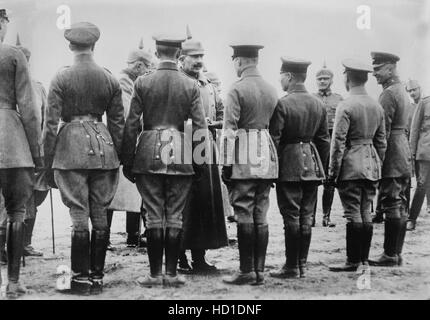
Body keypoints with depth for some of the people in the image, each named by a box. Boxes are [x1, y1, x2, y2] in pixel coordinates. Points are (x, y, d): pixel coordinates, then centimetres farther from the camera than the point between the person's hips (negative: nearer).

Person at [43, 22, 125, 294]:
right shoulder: (111, 79, 5)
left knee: (79, 215, 0)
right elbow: (118, 123, 8)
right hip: (103, 148, 3)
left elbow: (51, 122, -5)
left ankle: (81, 279, 3)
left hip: (72, 146, -3)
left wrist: (47, 158, 1)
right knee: (100, 215, 8)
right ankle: (97, 277, 13)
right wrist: (117, 156, 15)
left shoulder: (62, 78, -4)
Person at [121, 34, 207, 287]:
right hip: (182, 158, 0)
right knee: (175, 216, 6)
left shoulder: (142, 83, -1)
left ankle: (155, 273, 9)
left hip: (149, 155, 0)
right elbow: (201, 128, -2)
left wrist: (127, 161, 5)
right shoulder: (191, 85, 0)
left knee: (154, 216, 5)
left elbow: (131, 125, -1)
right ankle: (172, 273, 11)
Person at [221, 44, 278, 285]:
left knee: (245, 216, -2)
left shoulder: (237, 90, -8)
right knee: (261, 217, 9)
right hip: (267, 160, 6)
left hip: (244, 161, -6)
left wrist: (226, 164, -8)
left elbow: (230, 130, -12)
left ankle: (247, 271, 1)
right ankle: (259, 271, 12)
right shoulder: (272, 90, 12)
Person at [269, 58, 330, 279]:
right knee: (306, 216, 10)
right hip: (312, 166, 6)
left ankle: (292, 267, 3)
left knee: (291, 216, -1)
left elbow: (274, 139, -13)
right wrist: (321, 168, 17)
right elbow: (324, 140, 11)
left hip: (289, 164, -6)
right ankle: (302, 264, 16)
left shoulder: (282, 104, -12)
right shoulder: (319, 104, 7)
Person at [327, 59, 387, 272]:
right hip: (371, 166, 7)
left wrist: (332, 172, -7)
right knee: (365, 213, 11)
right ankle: (364, 260, 16)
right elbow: (381, 142, 14)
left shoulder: (345, 107, -12)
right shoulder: (377, 107, 9)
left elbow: (338, 143, -13)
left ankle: (353, 261, 1)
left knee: (353, 214, -3)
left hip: (351, 166, -7)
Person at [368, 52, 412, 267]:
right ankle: (396, 253, 17)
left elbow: (383, 131, -19)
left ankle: (390, 255, -3)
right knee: (400, 206, 11)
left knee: (392, 206, -6)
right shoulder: (401, 90, 16)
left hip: (391, 158, -10)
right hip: (404, 156, 10)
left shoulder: (388, 94, -14)